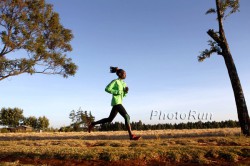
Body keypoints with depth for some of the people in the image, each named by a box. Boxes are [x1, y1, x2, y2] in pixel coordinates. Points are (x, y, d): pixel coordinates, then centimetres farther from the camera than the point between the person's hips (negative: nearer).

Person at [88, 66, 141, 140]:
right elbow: (107, 89, -12)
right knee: (127, 117, -14)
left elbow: (123, 95, 24)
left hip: (119, 102, 9)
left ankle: (93, 124, 24)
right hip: (116, 102, -9)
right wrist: (118, 91, -15)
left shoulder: (123, 83, 19)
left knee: (109, 119, 14)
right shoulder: (115, 81, -4)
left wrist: (126, 91, 2)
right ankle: (131, 135, -13)